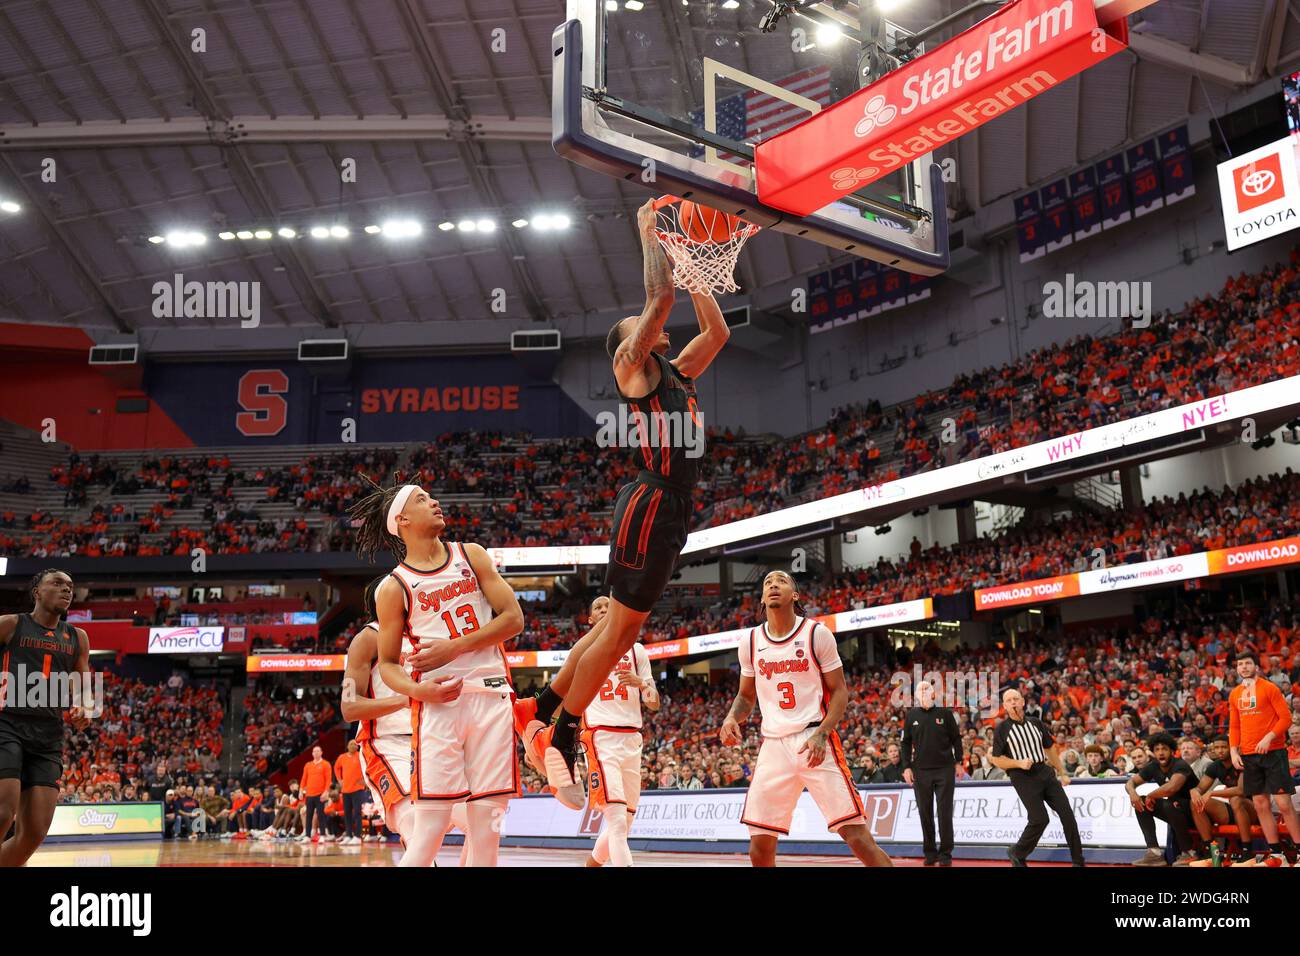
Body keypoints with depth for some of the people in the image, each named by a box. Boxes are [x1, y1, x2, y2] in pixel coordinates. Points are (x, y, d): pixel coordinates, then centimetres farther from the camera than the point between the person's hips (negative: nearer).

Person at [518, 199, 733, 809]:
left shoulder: (677, 371, 24)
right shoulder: (631, 363, 1)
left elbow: (718, 331, 26)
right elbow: (659, 297, -9)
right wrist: (648, 231, 2)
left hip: (674, 506, 9)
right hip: (650, 500, -9)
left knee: (619, 625, 11)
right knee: (620, 626, -9)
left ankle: (539, 709, 20)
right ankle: (557, 739, -2)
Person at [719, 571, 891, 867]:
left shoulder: (817, 634, -2)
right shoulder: (750, 642, 8)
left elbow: (839, 691, 0)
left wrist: (821, 735, -15)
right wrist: (731, 718, -3)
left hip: (815, 740, -3)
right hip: (773, 744, 4)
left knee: (856, 834, -10)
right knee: (760, 843, -1)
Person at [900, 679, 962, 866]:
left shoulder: (944, 713, 3)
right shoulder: (911, 716, 7)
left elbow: (956, 738, 8)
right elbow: (906, 743, 10)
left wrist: (958, 762, 4)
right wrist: (906, 767, 2)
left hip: (945, 769, -2)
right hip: (921, 771, 2)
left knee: (945, 813, -2)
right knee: (925, 812, 4)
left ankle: (945, 853, 4)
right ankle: (930, 853, 12)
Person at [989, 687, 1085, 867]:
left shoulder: (1036, 723, 11)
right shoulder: (1001, 729, -2)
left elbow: (1050, 748, 21)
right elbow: (997, 760, -2)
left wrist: (1062, 773, 20)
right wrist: (1019, 763, -16)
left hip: (1045, 773, 5)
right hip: (1023, 778, -5)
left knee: (1067, 814, -2)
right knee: (1040, 819, -14)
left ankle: (1078, 861, 9)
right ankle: (1016, 853, 9)